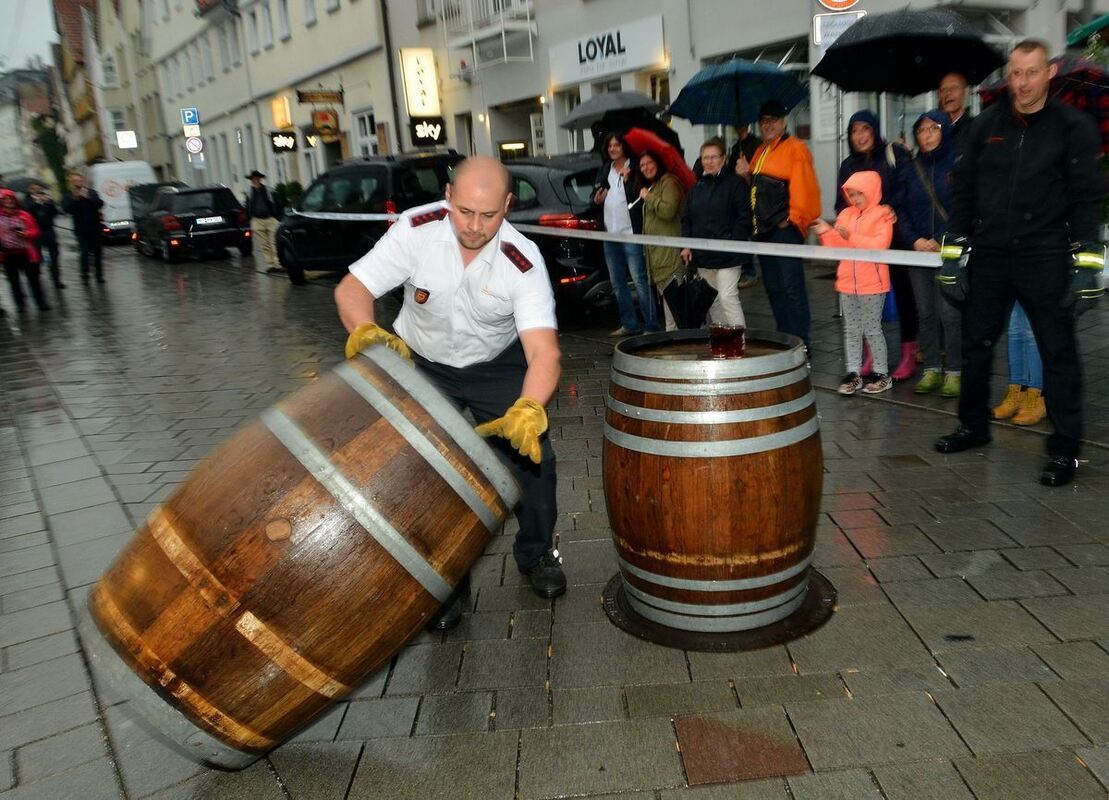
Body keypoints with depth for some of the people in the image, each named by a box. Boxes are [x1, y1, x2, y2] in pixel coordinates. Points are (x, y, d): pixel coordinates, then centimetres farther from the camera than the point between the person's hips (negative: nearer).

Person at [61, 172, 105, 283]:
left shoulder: (91, 192, 3)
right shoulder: (68, 197, 2)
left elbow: (100, 204, -11)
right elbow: (67, 209, -14)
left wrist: (88, 197, -24)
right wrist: (75, 198, -24)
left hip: (95, 228, 1)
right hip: (81, 230, -1)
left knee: (97, 251, 7)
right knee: (84, 252, -11)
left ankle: (99, 275, 18)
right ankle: (84, 274, -2)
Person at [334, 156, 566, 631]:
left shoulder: (523, 262, -30)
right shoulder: (416, 229, -26)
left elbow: (543, 350, -39)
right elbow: (352, 288, -24)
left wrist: (527, 409, -58)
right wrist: (366, 331, -47)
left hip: (497, 365, 0)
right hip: (421, 362, 1)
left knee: (531, 454, -8)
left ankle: (537, 554, 20)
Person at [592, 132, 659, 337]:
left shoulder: (635, 168, -6)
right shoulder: (605, 169, 14)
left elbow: (637, 197, -12)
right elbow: (596, 194, 22)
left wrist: (627, 179, -24)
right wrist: (597, 199, 0)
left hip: (631, 233, -8)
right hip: (610, 234, 8)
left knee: (640, 281, -9)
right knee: (617, 283, 12)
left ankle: (652, 325, -5)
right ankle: (629, 324, 21)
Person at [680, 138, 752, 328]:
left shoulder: (735, 183, -5)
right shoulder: (697, 187, 14)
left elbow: (744, 217, -10)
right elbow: (687, 218, 16)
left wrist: (733, 243, -17)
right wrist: (686, 245, 4)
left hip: (727, 255, -6)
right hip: (701, 255, 6)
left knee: (728, 297, -13)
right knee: (712, 301, 12)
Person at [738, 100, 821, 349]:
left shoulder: (795, 149, -5)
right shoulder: (760, 151, 20)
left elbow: (803, 188, -13)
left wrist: (793, 219, -14)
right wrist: (746, 174, 8)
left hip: (784, 228, -9)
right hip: (763, 228, 9)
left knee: (791, 287, -9)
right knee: (772, 287, 12)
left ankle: (800, 342, -4)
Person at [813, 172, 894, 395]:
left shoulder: (882, 215, -7)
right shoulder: (845, 214, 11)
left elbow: (879, 245, -21)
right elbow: (837, 248, 12)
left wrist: (851, 236, -26)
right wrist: (827, 233, -5)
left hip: (872, 284, -6)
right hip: (847, 283, 6)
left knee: (872, 329, 1)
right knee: (851, 330, 9)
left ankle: (882, 374, 12)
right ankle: (853, 373, 16)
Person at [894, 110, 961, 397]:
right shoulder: (908, 170, 11)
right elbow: (901, 210, 7)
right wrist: (914, 240, -8)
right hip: (917, 250, 4)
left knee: (950, 312, -6)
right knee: (925, 312, 8)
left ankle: (954, 371, 4)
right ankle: (932, 369, 16)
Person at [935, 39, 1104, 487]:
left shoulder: (1073, 127, 1)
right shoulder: (985, 126, 8)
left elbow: (1087, 199, -2)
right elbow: (963, 191, 9)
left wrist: (1086, 263, -9)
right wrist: (954, 251, 3)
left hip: (1045, 259, -3)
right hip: (988, 256, 3)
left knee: (1058, 352, 1)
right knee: (976, 345, 10)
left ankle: (1065, 450, 10)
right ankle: (974, 427, 28)